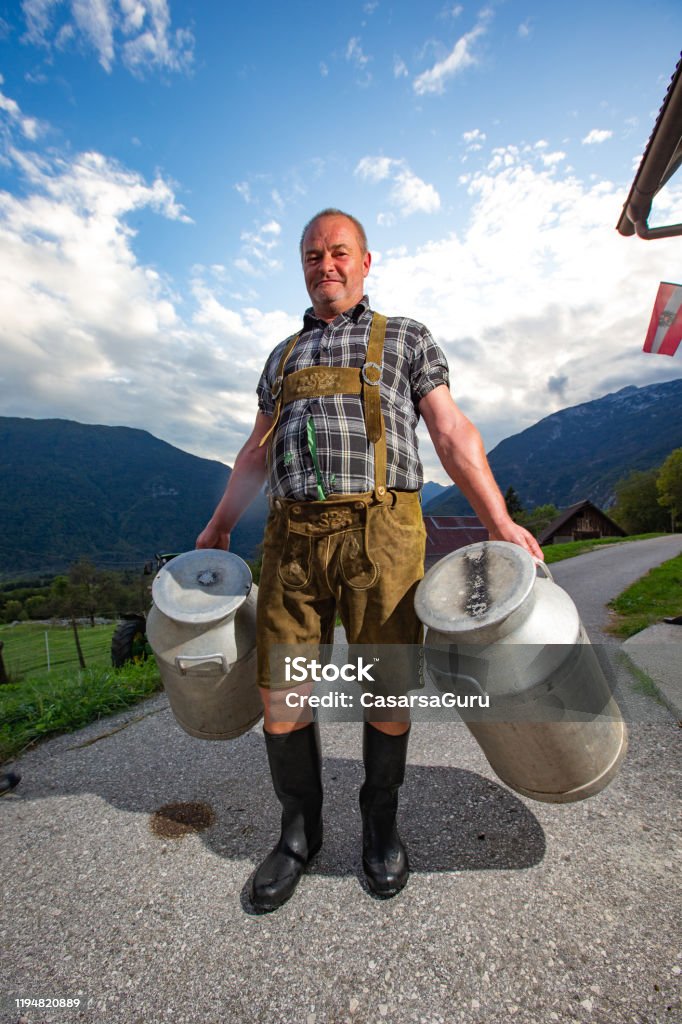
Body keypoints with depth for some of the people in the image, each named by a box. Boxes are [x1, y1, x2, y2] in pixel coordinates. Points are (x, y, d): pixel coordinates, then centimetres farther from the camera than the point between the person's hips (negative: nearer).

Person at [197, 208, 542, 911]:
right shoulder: (283, 355, 26)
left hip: (380, 531, -3)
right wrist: (218, 525, 24)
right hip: (291, 536, 4)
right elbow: (257, 451, 26)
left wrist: (499, 522, -5)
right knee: (279, 692, 5)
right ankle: (299, 831, 30)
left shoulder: (404, 338, 15)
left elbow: (451, 433, 6)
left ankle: (380, 823, 32)